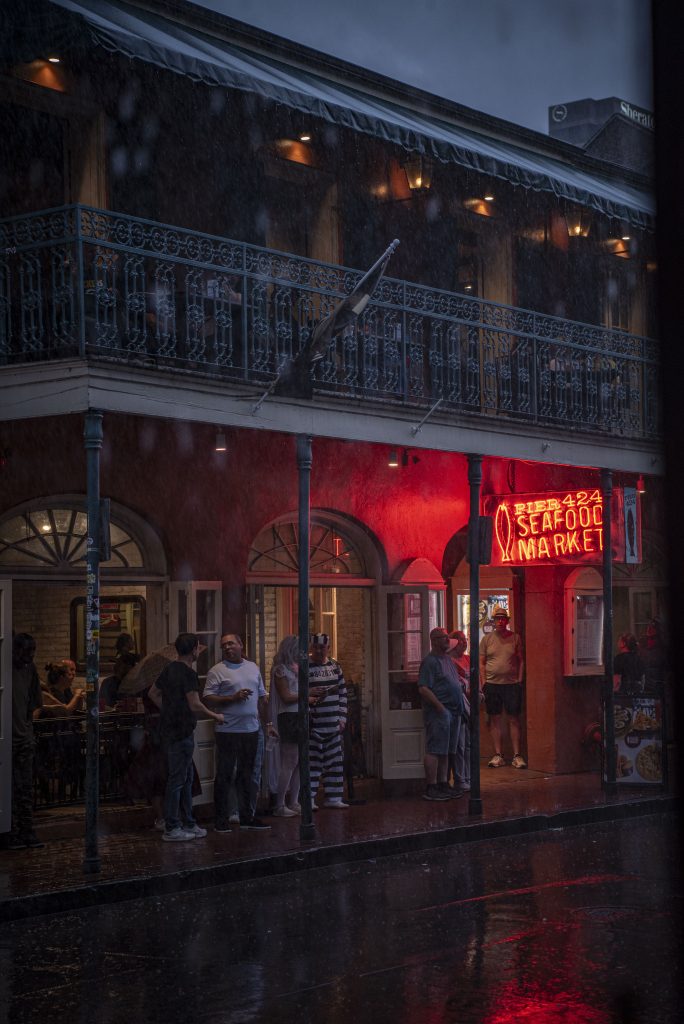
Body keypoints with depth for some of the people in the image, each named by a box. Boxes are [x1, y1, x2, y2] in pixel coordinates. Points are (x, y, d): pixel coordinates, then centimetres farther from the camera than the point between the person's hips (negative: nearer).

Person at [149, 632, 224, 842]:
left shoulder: (170, 668, 10)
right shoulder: (188, 673, -17)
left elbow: (153, 693, 21)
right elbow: (195, 705, -23)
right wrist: (215, 716, -9)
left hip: (170, 728, 10)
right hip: (181, 731, -10)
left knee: (186, 778, 16)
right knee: (177, 779, -3)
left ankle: (188, 824, 22)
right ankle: (171, 829, 1)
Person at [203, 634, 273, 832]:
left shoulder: (253, 668, 13)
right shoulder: (217, 671, -4)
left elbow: (261, 698, 19)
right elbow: (208, 699, -11)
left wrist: (268, 723, 15)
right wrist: (233, 698, -19)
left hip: (251, 730, 5)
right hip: (228, 731, -5)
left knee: (246, 776, 12)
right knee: (224, 776, -1)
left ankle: (247, 817, 20)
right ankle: (221, 820, 4)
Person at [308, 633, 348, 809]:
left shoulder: (334, 666, 12)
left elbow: (343, 692, 15)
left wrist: (342, 718, 9)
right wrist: (308, 698, -20)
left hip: (333, 724, 6)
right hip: (314, 724, -6)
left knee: (335, 762, 9)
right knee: (312, 761, -7)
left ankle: (333, 797, 17)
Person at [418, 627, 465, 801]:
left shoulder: (447, 659, 18)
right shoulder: (430, 661, -11)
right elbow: (423, 689, -18)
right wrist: (440, 707, -20)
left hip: (453, 713, 9)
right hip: (438, 713, -9)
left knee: (446, 751, 12)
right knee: (434, 750, -8)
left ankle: (442, 784, 18)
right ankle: (431, 788, -7)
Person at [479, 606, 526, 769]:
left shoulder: (515, 638, 6)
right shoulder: (487, 639, 7)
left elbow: (521, 661, 7)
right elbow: (481, 663, 8)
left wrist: (519, 680, -1)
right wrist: (483, 683, 0)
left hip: (512, 684, -1)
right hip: (492, 684, 1)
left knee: (514, 719, -1)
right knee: (495, 719, 3)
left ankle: (517, 755, 1)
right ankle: (497, 755, 8)